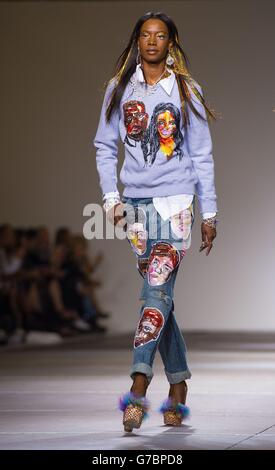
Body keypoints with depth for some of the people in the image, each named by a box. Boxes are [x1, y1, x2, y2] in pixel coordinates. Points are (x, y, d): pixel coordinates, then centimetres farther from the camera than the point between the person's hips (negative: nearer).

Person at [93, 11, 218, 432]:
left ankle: (138, 391, -22)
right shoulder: (119, 89, 8)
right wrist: (111, 197, 1)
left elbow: (202, 156, 6)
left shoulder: (186, 91, 3)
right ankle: (178, 386, 16)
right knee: (159, 296, 7)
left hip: (176, 202, -3)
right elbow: (105, 146, 12)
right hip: (136, 203, 3)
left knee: (156, 291, -15)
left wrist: (209, 212, 5)